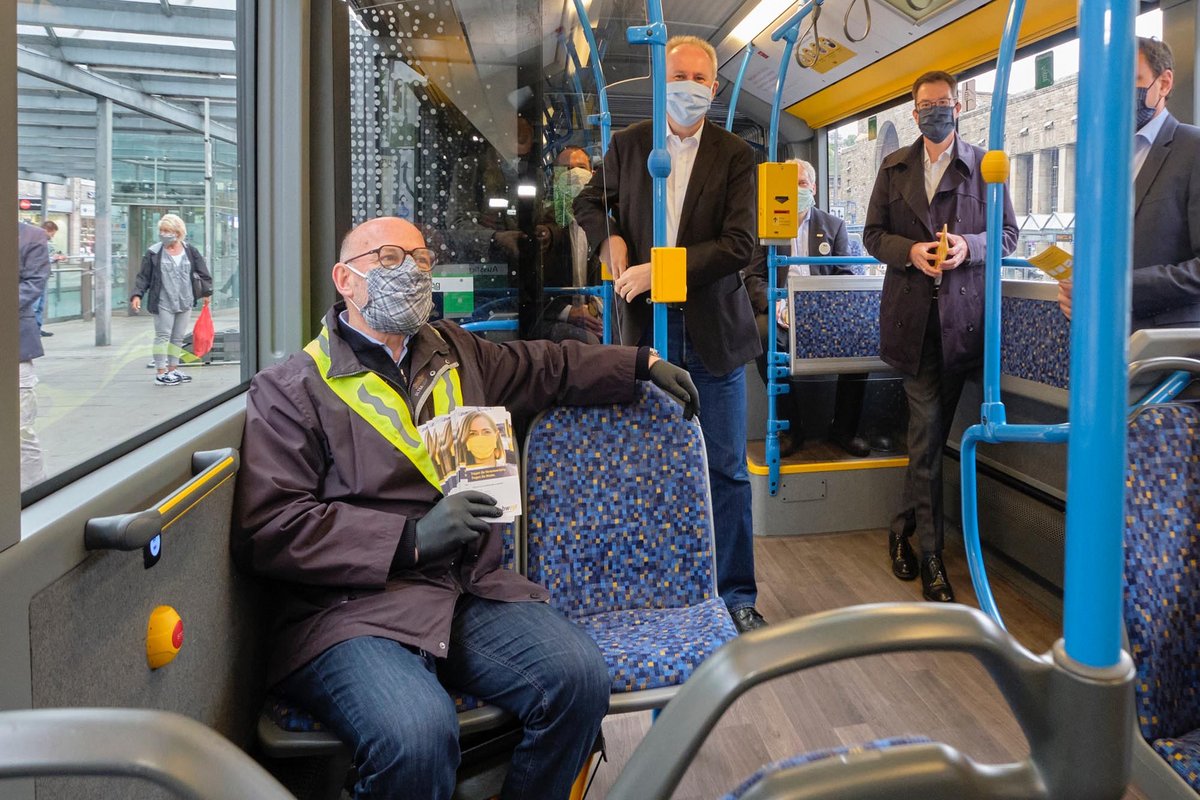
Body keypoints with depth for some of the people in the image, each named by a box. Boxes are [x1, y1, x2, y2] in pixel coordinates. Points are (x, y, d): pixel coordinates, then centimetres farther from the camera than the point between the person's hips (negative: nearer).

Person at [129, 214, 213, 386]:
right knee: (163, 336, -4)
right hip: (163, 303, -4)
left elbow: (202, 272, 12)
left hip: (185, 302, 4)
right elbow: (143, 276, -1)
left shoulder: (190, 251, 5)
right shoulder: (154, 252, -2)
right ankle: (160, 372, -1)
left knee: (178, 337, 11)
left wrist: (206, 292, 8)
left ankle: (172, 369, 21)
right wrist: (137, 294, -12)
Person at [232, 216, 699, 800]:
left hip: (473, 593, 5)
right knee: (418, 733, -33)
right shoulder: (289, 389, 1)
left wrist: (645, 363, 32)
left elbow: (548, 366, 34)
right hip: (356, 608, -5)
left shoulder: (454, 351, 19)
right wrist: (411, 539, -16)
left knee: (579, 675, -20)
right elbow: (266, 532, -9)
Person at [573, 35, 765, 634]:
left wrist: (660, 270, -16)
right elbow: (589, 202, 23)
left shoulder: (735, 156, 0)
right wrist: (609, 243, 2)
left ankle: (736, 595, 16)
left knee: (726, 470, 3)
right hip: (645, 325, 2)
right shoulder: (627, 145, 7)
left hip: (713, 332, -1)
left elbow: (739, 244, -10)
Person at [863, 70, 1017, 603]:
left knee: (929, 431, 6)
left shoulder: (983, 165, 7)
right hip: (912, 313, 0)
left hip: (960, 313, 0)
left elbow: (1008, 233, 7)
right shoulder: (894, 168, 12)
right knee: (928, 427, -6)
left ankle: (904, 527, 24)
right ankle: (930, 555, 2)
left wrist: (969, 246, -13)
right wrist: (909, 251, -10)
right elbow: (872, 235, 10)